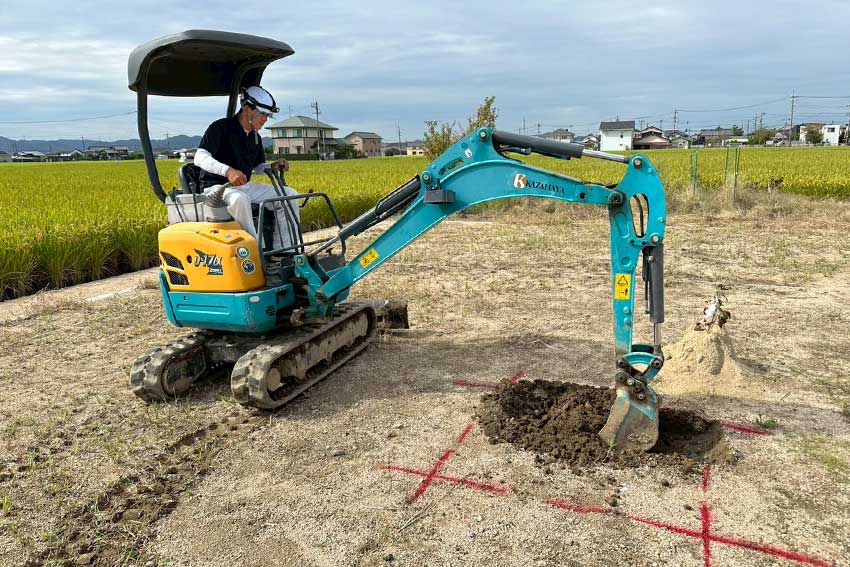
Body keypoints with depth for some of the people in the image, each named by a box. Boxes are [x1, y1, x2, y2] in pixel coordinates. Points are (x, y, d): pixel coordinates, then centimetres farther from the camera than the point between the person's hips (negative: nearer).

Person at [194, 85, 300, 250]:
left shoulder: (255, 137, 12)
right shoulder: (221, 127, -12)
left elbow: (258, 167, 22)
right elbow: (200, 158, -22)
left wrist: (274, 167, -2)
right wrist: (228, 171, -39)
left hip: (246, 186, 8)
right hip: (218, 186, -7)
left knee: (289, 194, -7)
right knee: (239, 199, -42)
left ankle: (284, 250, -11)